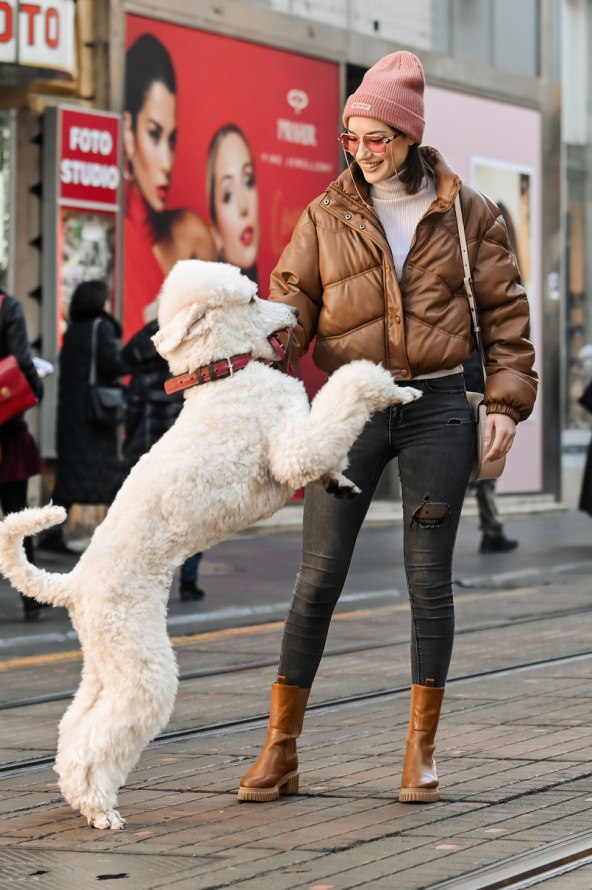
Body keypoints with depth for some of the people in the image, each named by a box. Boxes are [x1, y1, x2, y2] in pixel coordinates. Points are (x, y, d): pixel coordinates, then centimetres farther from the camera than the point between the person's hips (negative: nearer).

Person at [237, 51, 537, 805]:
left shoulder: (466, 214, 4)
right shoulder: (326, 218, 5)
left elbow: (504, 312, 6)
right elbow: (289, 311, 1)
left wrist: (506, 402, -4)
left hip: (437, 409, 0)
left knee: (429, 579, 1)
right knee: (318, 577, -1)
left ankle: (420, 751, 10)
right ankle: (280, 750, 5)